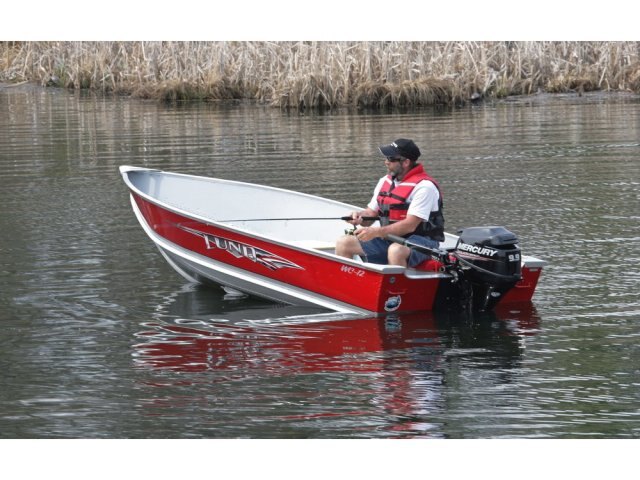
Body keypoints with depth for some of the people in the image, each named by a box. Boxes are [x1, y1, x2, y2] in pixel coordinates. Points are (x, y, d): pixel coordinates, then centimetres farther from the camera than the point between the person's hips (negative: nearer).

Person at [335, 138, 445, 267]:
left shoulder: (424, 186, -15)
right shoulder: (385, 181, 11)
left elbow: (410, 225, -22)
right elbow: (371, 212, 15)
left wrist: (376, 232, -28)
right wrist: (360, 216, -10)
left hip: (421, 242, -8)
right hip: (388, 239, 8)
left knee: (395, 251, -41)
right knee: (343, 243, -5)